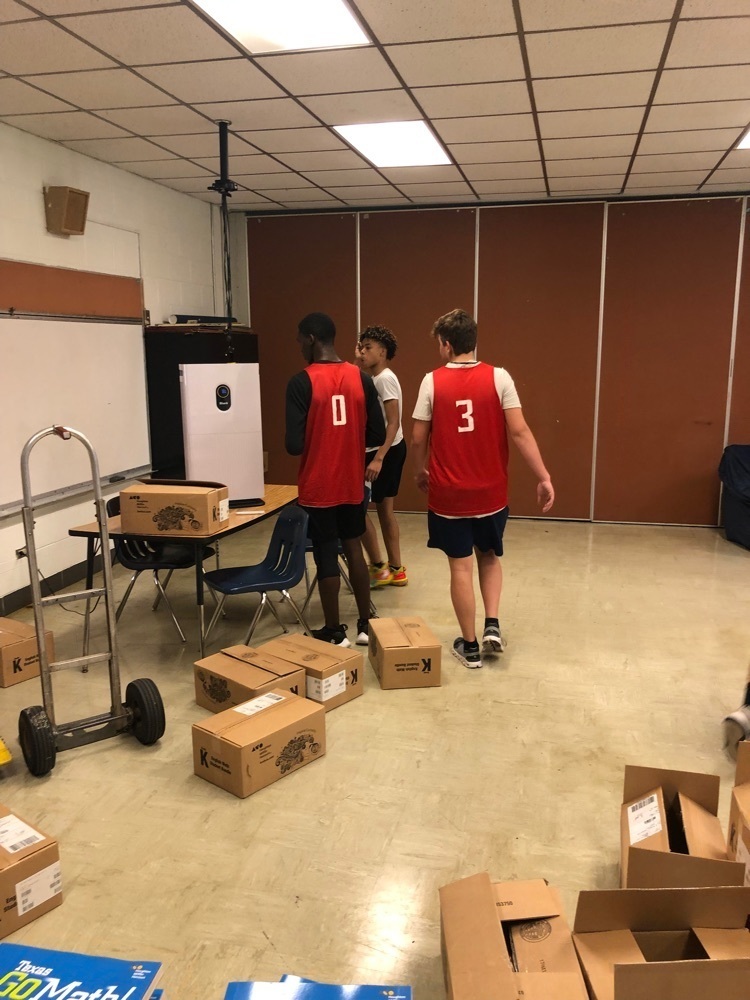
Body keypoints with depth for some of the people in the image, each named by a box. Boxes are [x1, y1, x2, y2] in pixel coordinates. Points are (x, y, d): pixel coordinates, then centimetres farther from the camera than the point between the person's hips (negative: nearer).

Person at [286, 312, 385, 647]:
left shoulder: (301, 383, -15)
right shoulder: (362, 379, -1)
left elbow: (294, 445, -19)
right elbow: (378, 435, 0)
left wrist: (313, 443, 4)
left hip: (318, 487, -4)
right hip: (353, 482, 5)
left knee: (326, 556, 7)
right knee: (353, 546, 19)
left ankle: (334, 632, 18)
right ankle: (365, 624, 25)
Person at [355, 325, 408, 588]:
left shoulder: (385, 379, -17)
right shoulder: (374, 379, 14)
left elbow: (393, 423, -23)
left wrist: (378, 459, -30)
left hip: (387, 450, -10)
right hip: (388, 449, 10)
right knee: (384, 508, 14)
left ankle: (378, 567, 4)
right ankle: (396, 569, 21)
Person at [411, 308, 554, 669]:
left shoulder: (433, 381, -7)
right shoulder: (498, 377, -6)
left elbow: (418, 439, -3)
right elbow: (519, 432, -10)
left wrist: (419, 472, 16)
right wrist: (544, 477, -4)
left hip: (449, 493, -1)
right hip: (490, 491, 1)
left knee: (460, 566, 8)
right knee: (489, 556, 24)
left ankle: (470, 645, 16)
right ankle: (492, 625, 12)